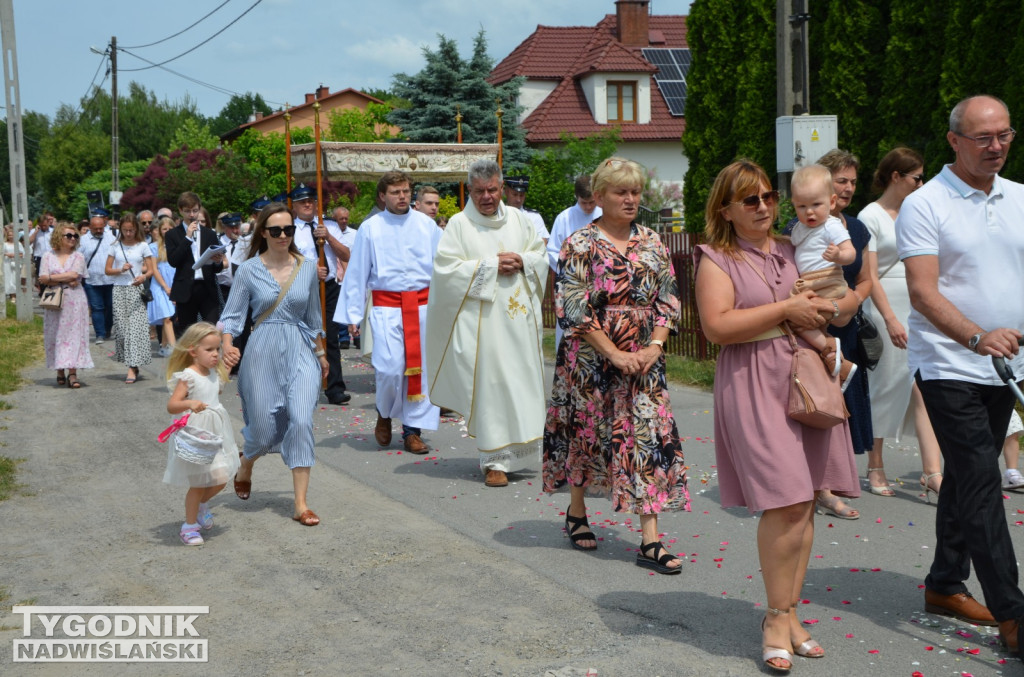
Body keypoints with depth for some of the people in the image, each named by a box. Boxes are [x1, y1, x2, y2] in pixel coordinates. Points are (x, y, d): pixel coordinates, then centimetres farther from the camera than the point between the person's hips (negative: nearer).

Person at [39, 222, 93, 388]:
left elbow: (74, 275, -10)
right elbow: (43, 280, -2)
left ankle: (72, 373, -8)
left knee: (74, 335, -5)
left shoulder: (78, 256, 5)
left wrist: (51, 278, -6)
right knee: (56, 335, 2)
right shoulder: (48, 256, 8)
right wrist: (66, 280, -11)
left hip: (74, 301, -1)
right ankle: (60, 371, 9)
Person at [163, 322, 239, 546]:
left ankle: (201, 505, 38)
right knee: (198, 483, 1)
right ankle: (189, 526, 18)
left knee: (220, 480, 9)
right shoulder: (188, 377, -18)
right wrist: (190, 404, -40)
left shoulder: (215, 374, 5)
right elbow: (171, 406, -25)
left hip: (216, 433, 7)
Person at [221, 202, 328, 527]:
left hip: (300, 352, 1)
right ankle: (245, 467, 40)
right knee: (264, 428, 3)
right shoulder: (249, 270, -2)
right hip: (262, 352, -1)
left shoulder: (308, 268, 5)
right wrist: (228, 346, -20)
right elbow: (232, 315, -2)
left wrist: (320, 353, 23)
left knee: (301, 421, -12)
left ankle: (301, 505, -6)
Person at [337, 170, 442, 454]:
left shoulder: (427, 225, 6)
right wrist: (353, 314, 2)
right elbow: (356, 273, 5)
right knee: (390, 368, -12)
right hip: (387, 306, -2)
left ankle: (412, 430, 14)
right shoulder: (370, 228, 2)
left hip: (423, 305, 2)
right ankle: (384, 415, 18)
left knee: (420, 368, 2)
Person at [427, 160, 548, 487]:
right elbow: (446, 267, -10)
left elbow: (541, 255, 16)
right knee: (490, 387, -5)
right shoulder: (459, 224, -1)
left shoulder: (517, 218, 12)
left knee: (522, 383, 6)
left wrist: (522, 261, -5)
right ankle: (495, 461, 1)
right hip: (482, 321, -4)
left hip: (519, 317, 4)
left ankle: (514, 450, 22)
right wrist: (491, 266, -13)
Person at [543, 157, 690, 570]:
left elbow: (668, 301, 7)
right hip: (590, 361, -3)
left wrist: (654, 347, -8)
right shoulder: (580, 245, -6)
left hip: (644, 361, 3)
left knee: (649, 439, -4)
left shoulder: (652, 243, 8)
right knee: (586, 433, 9)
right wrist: (615, 354, -16)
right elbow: (573, 310, -12)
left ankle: (650, 541, -3)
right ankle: (576, 513, 33)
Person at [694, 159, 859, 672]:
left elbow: (837, 303, 25)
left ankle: (788, 614, 17)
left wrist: (820, 314, 1)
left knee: (804, 504, 5)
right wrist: (786, 310, -13)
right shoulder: (716, 259, 0)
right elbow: (717, 325, -14)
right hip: (754, 386, -5)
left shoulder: (794, 252, 16)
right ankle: (777, 619, 3)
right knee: (785, 504, -12)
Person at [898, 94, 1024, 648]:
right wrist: (976, 336, -32)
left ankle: (945, 586, 26)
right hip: (948, 368, -6)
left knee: (966, 478, 14)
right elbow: (923, 293, -17)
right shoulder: (924, 205, -9)